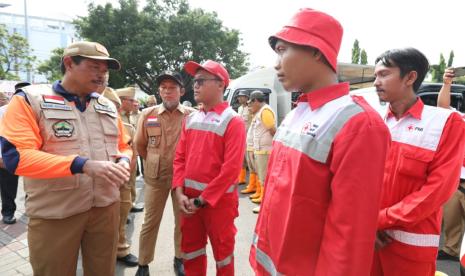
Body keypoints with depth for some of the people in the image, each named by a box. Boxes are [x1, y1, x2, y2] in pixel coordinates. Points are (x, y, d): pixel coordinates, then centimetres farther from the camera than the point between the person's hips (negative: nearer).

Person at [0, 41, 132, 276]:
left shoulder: (108, 106, 8)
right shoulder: (30, 99, -7)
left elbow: (123, 147, 16)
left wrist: (123, 161, -9)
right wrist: (83, 165, -28)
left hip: (106, 207, 4)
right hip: (55, 215, -4)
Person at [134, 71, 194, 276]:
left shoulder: (192, 115, -7)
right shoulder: (148, 114, -2)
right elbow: (140, 145, 9)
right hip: (155, 177, 1)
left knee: (182, 221, 14)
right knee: (150, 222, 11)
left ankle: (179, 259, 35)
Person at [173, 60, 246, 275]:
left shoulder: (233, 121, -13)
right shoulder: (190, 119, 6)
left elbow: (231, 168, -19)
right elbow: (180, 157, 6)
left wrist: (202, 199, -16)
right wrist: (179, 192, -6)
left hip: (219, 200, -5)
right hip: (189, 199, 6)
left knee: (222, 250, 13)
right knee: (190, 249, 19)